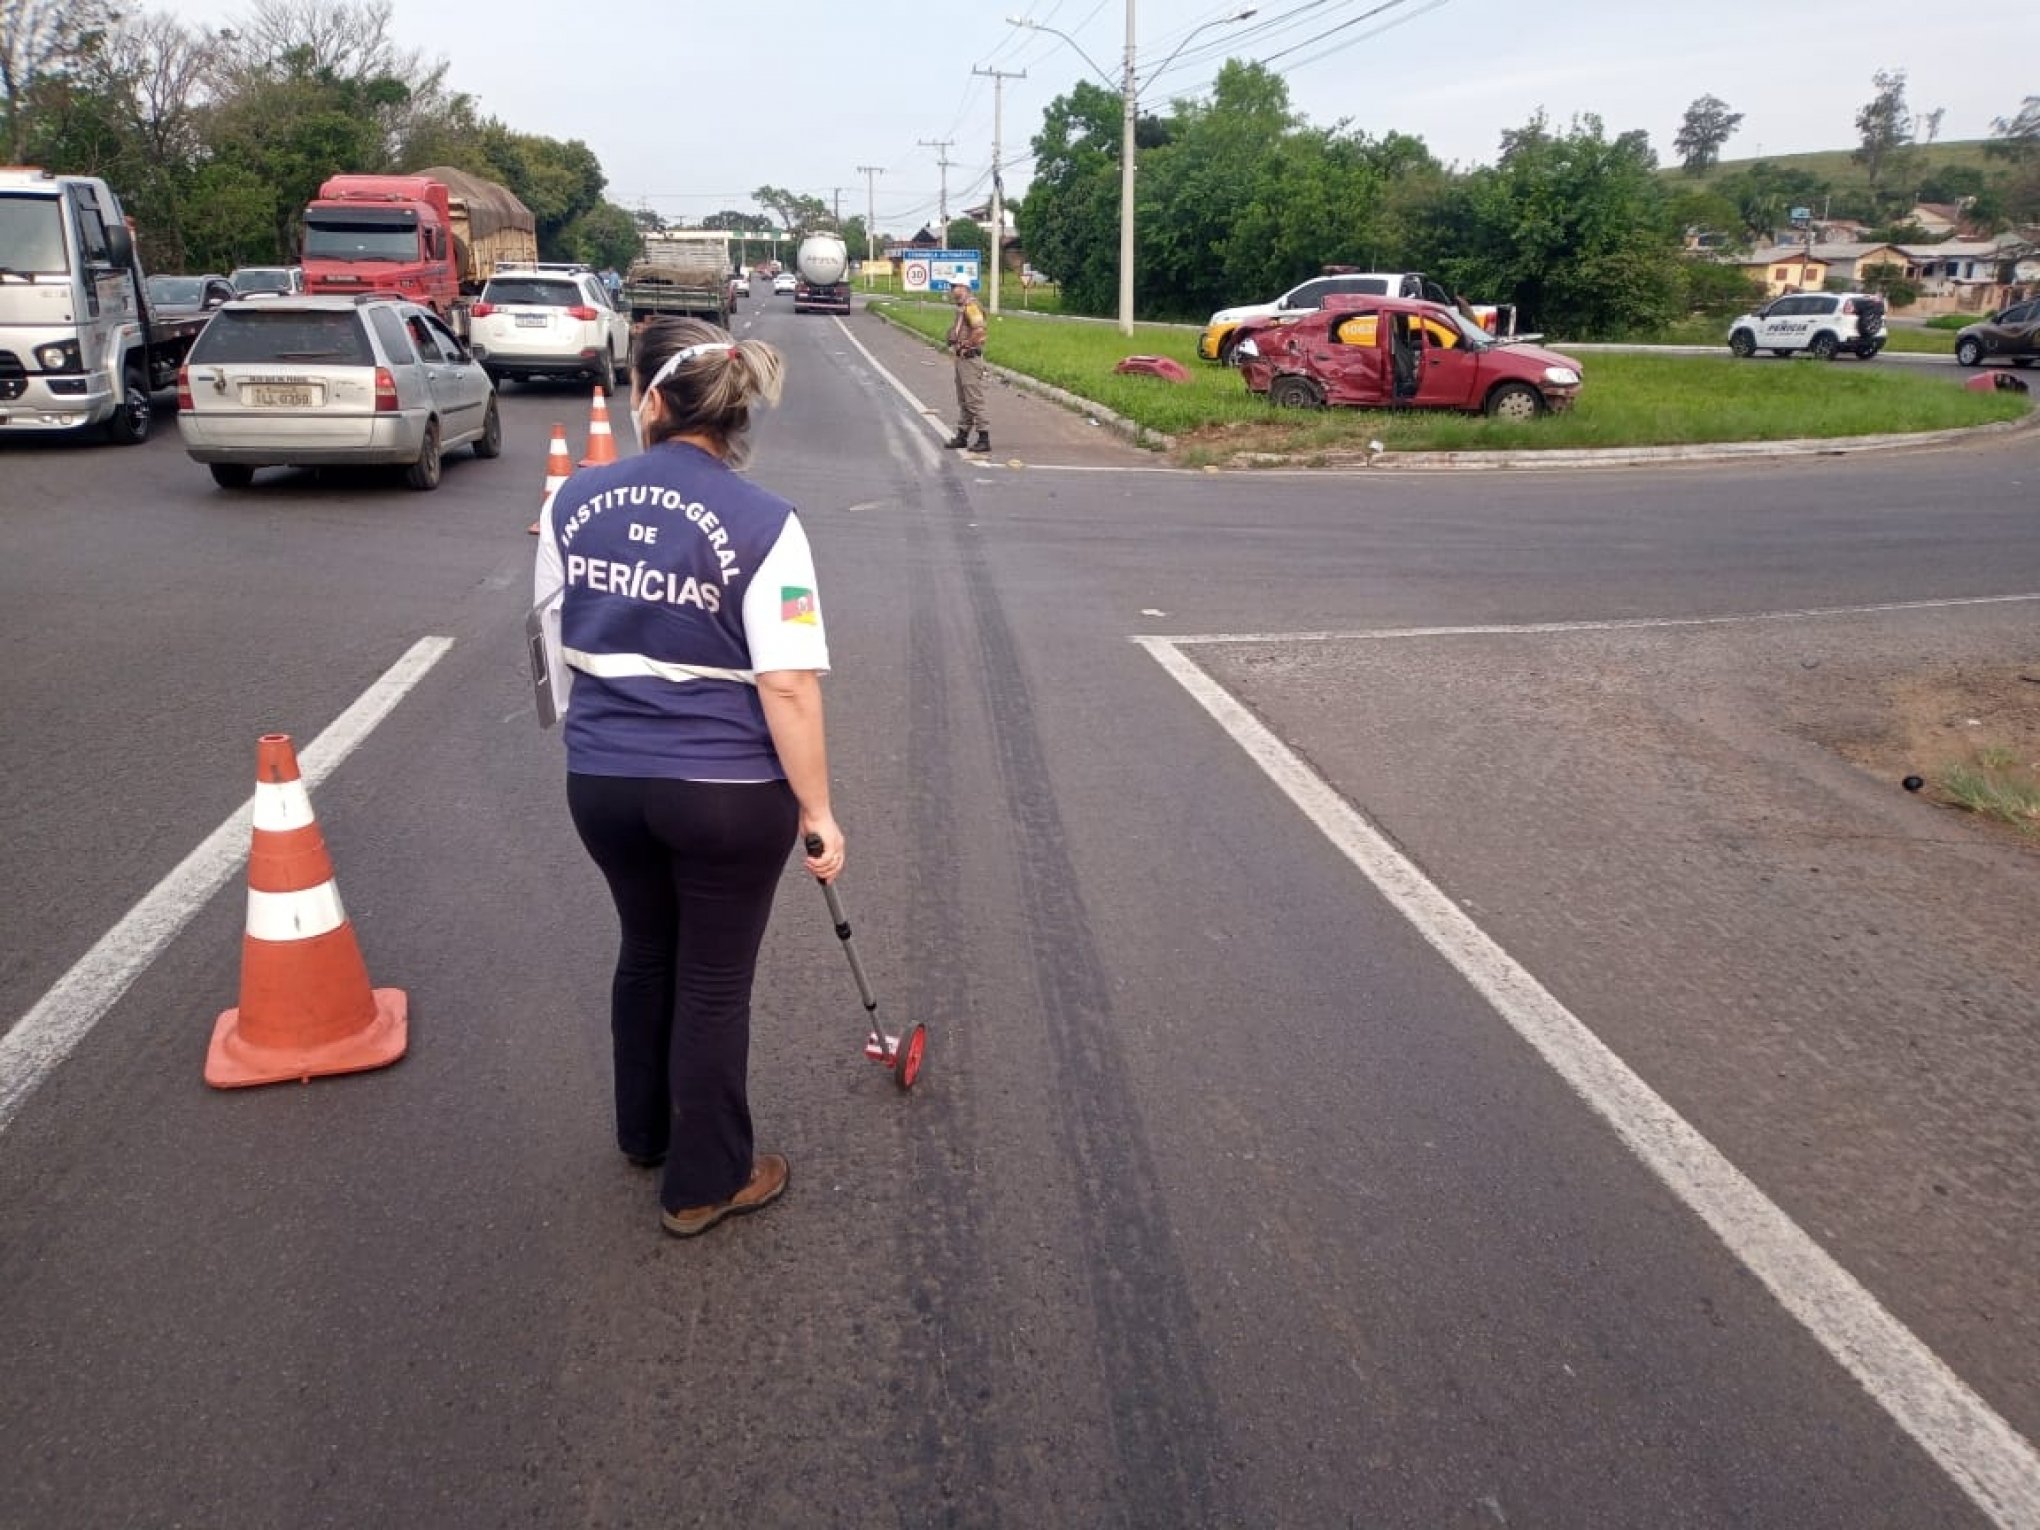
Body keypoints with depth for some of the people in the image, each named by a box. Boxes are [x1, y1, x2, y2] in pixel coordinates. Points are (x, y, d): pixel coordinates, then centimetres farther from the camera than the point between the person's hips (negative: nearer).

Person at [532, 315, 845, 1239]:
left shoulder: (576, 500, 0)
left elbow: (554, 637, 11)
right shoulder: (762, 523, -15)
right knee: (713, 983, 11)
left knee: (646, 951, 26)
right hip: (726, 792, -4)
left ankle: (644, 1131, 46)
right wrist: (817, 808, -9)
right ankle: (704, 1182, 27)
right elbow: (788, 687, -19)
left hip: (600, 779, 5)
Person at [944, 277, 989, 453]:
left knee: (974, 400, -9)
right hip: (961, 358, 10)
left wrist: (966, 345, -18)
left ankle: (984, 439, -7)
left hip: (971, 359, -10)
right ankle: (962, 436, 22)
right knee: (963, 400, 15)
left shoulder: (971, 306, -16)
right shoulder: (962, 307, 15)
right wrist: (956, 345, 14)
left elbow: (979, 329, -29)